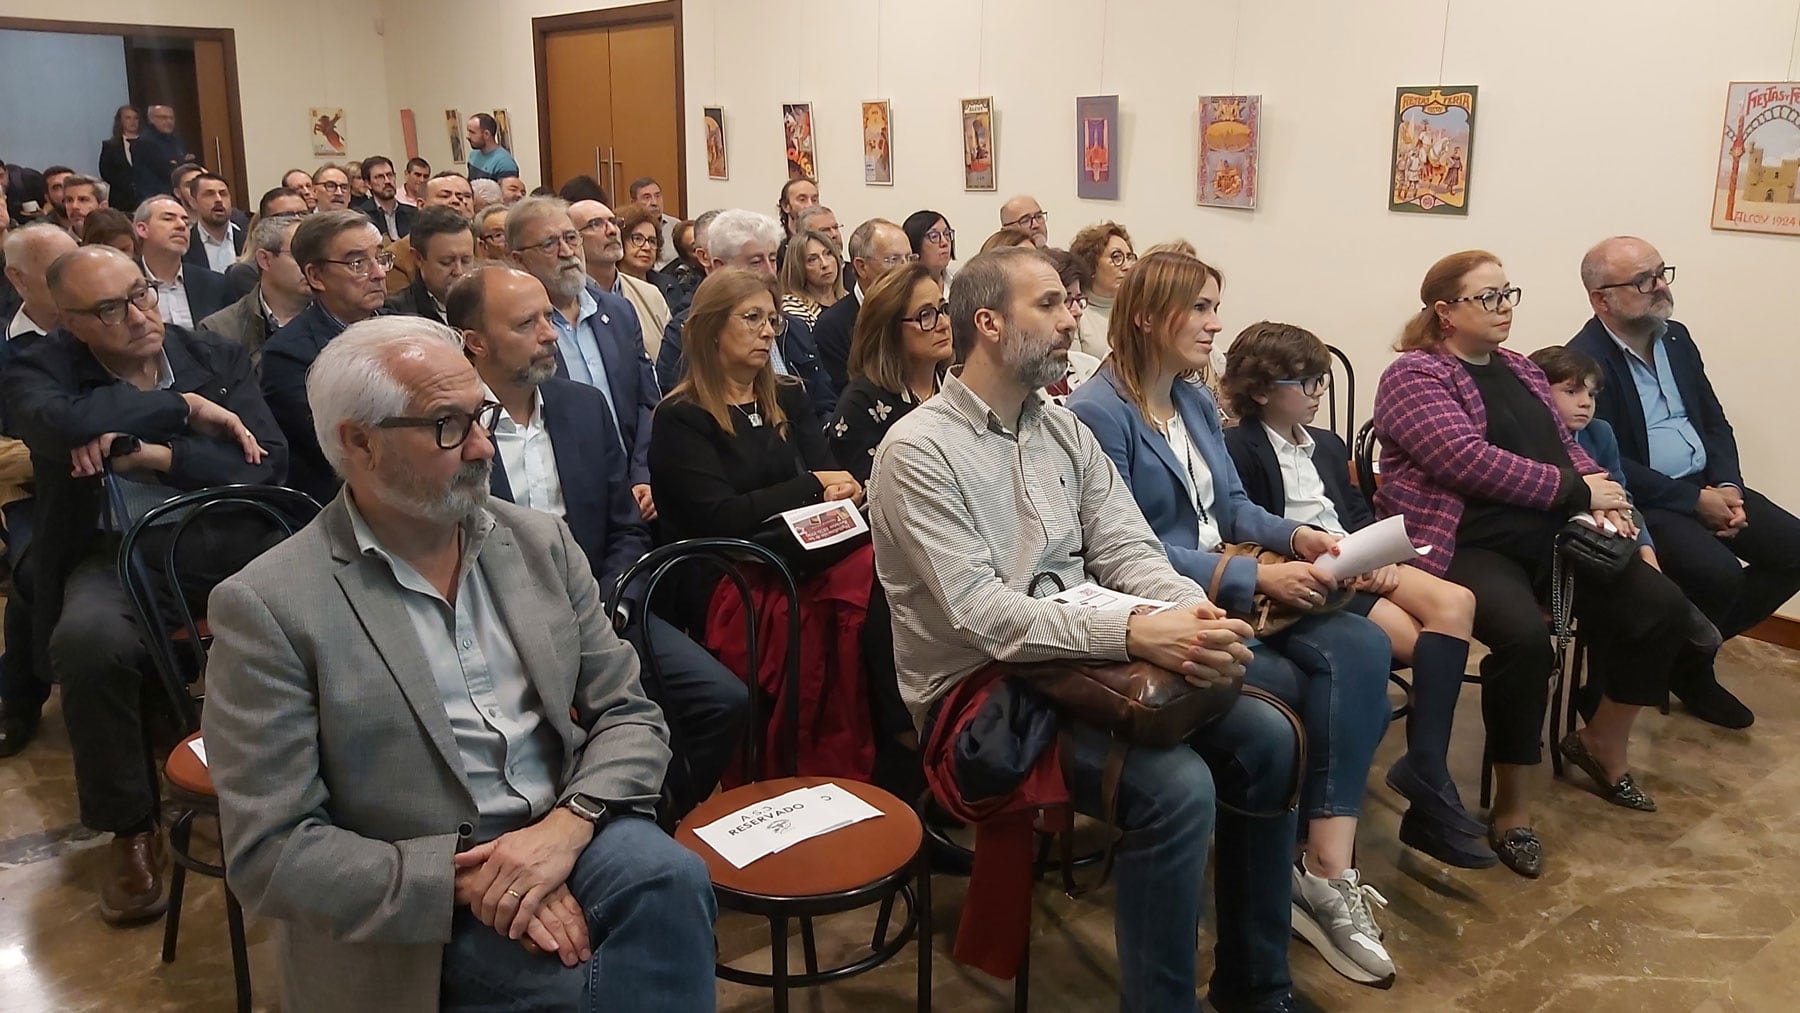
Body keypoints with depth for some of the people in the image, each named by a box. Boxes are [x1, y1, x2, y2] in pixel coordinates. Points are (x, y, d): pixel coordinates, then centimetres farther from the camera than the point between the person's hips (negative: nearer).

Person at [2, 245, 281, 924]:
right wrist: (184, 406, -13)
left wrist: (149, 453, -13)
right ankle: (130, 828, -10)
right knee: (90, 638, -35)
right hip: (115, 560, -1)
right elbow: (62, 425, -21)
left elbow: (267, 462, -3)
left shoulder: (217, 358, 9)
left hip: (222, 547, 1)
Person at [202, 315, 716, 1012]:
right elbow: (268, 850, -9)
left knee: (668, 877, -28)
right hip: (415, 920, -5)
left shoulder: (540, 543, 6)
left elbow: (630, 715, 6)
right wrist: (461, 878, -19)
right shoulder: (269, 607, -8)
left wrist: (566, 825, -14)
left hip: (566, 845, 5)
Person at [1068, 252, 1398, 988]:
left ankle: (1329, 869, -19)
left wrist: (1297, 535, -7)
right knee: (1309, 691, -20)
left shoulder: (1198, 401, 16)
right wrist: (1253, 578, -22)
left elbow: (1232, 506, 15)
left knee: (1362, 646, -18)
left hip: (1230, 589, 8)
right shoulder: (1097, 412, -12)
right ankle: (1321, 867, 5)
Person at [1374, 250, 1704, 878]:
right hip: (1465, 546, -8)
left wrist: (1603, 499, -4)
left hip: (1552, 536, 8)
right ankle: (1512, 802, -13)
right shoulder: (1415, 376, -7)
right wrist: (1575, 490, -15)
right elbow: (1468, 459, -19)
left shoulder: (1520, 371, 19)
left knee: (1661, 607, -6)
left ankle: (1603, 742, 19)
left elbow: (1564, 446, 18)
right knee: (1525, 637, -33)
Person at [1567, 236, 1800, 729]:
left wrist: (1727, 486, -5)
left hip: (1705, 485, 8)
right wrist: (1696, 500, -18)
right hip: (1642, 501, -8)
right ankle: (1687, 666, 3)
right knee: (1719, 573, -28)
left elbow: (1715, 421, 14)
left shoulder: (1676, 337, 10)